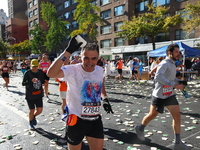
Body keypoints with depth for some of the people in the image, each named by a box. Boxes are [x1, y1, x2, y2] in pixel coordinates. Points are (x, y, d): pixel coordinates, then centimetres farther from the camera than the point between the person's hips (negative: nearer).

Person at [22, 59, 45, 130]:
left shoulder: (40, 72, 2)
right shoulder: (27, 73, -11)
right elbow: (23, 83, -16)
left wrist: (45, 82, -9)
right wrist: (31, 81, -33)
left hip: (39, 94, 4)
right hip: (30, 95, -3)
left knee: (40, 110, 2)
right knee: (32, 110, 6)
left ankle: (34, 116, 38)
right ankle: (30, 123, 33)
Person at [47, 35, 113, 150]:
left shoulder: (100, 70, -1)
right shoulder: (73, 70, -19)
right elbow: (51, 73, -37)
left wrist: (105, 99, 14)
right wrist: (68, 51, -37)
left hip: (96, 120, 5)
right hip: (76, 120, -4)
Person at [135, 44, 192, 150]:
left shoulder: (172, 64, 12)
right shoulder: (164, 64, -17)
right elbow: (157, 77, -32)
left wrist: (180, 82, 6)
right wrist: (174, 85, -36)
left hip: (170, 95, 8)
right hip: (160, 95, -8)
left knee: (177, 116, 3)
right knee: (152, 115, 7)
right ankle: (140, 129, 33)